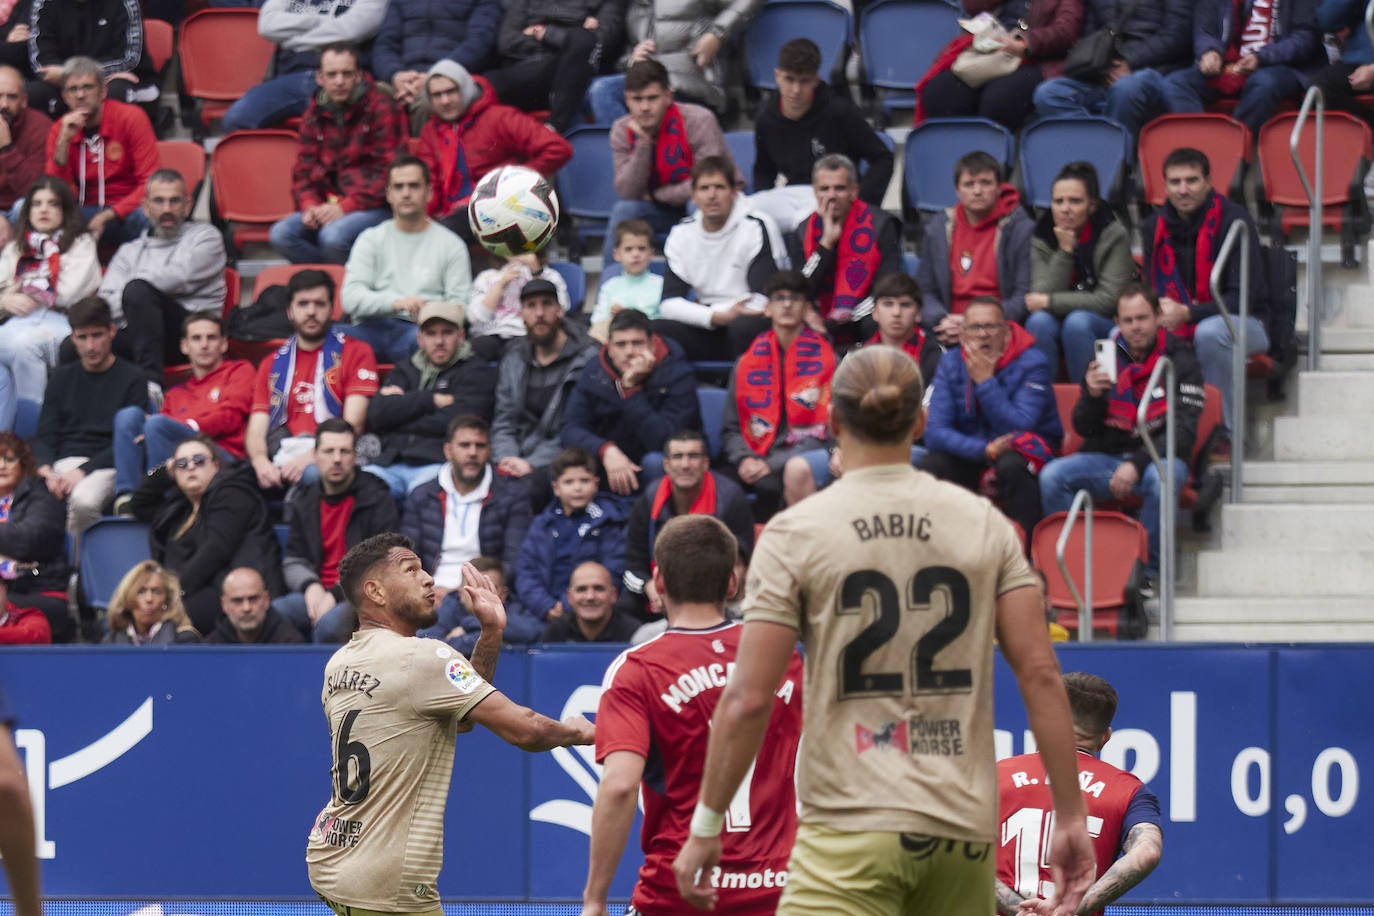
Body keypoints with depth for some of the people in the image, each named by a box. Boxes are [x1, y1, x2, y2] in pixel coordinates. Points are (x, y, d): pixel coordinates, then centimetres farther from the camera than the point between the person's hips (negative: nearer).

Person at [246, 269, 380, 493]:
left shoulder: (355, 353, 12)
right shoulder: (272, 365, 24)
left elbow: (353, 424, 0)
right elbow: (256, 430, 13)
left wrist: (310, 457, -17)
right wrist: (261, 463, -12)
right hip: (280, 457, 4)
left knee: (313, 473, -42)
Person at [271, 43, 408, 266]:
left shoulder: (381, 109, -2)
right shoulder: (315, 114, 15)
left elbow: (389, 172, -8)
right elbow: (303, 170, 16)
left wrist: (345, 207, -17)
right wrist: (310, 206, -7)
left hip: (373, 207, -5)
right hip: (327, 206, 5)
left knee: (333, 235, -36)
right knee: (281, 234, -22)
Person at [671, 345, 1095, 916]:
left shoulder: (794, 534, -2)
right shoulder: (985, 525, 7)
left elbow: (749, 698, -5)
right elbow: (1040, 673, 3)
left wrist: (706, 826, 3)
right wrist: (1070, 818, 7)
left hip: (852, 821, -4)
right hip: (965, 826, 4)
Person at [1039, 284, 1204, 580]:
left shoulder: (1179, 360, -2)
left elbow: (1183, 431, -10)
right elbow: (1084, 429, 7)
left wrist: (1137, 464, -24)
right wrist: (1092, 396, -16)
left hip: (1158, 456, -3)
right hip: (1106, 456, 3)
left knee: (1162, 479, -39)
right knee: (1051, 476, -23)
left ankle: (1146, 569, -23)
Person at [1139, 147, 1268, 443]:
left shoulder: (1234, 219, -14)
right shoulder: (1154, 226, 2)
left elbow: (1243, 298, -19)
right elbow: (1152, 290, 7)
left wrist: (1187, 313, -33)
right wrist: (1158, 314, -19)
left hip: (1243, 325, -4)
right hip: (1179, 329, 4)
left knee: (1209, 331, -39)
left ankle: (1224, 431, -24)